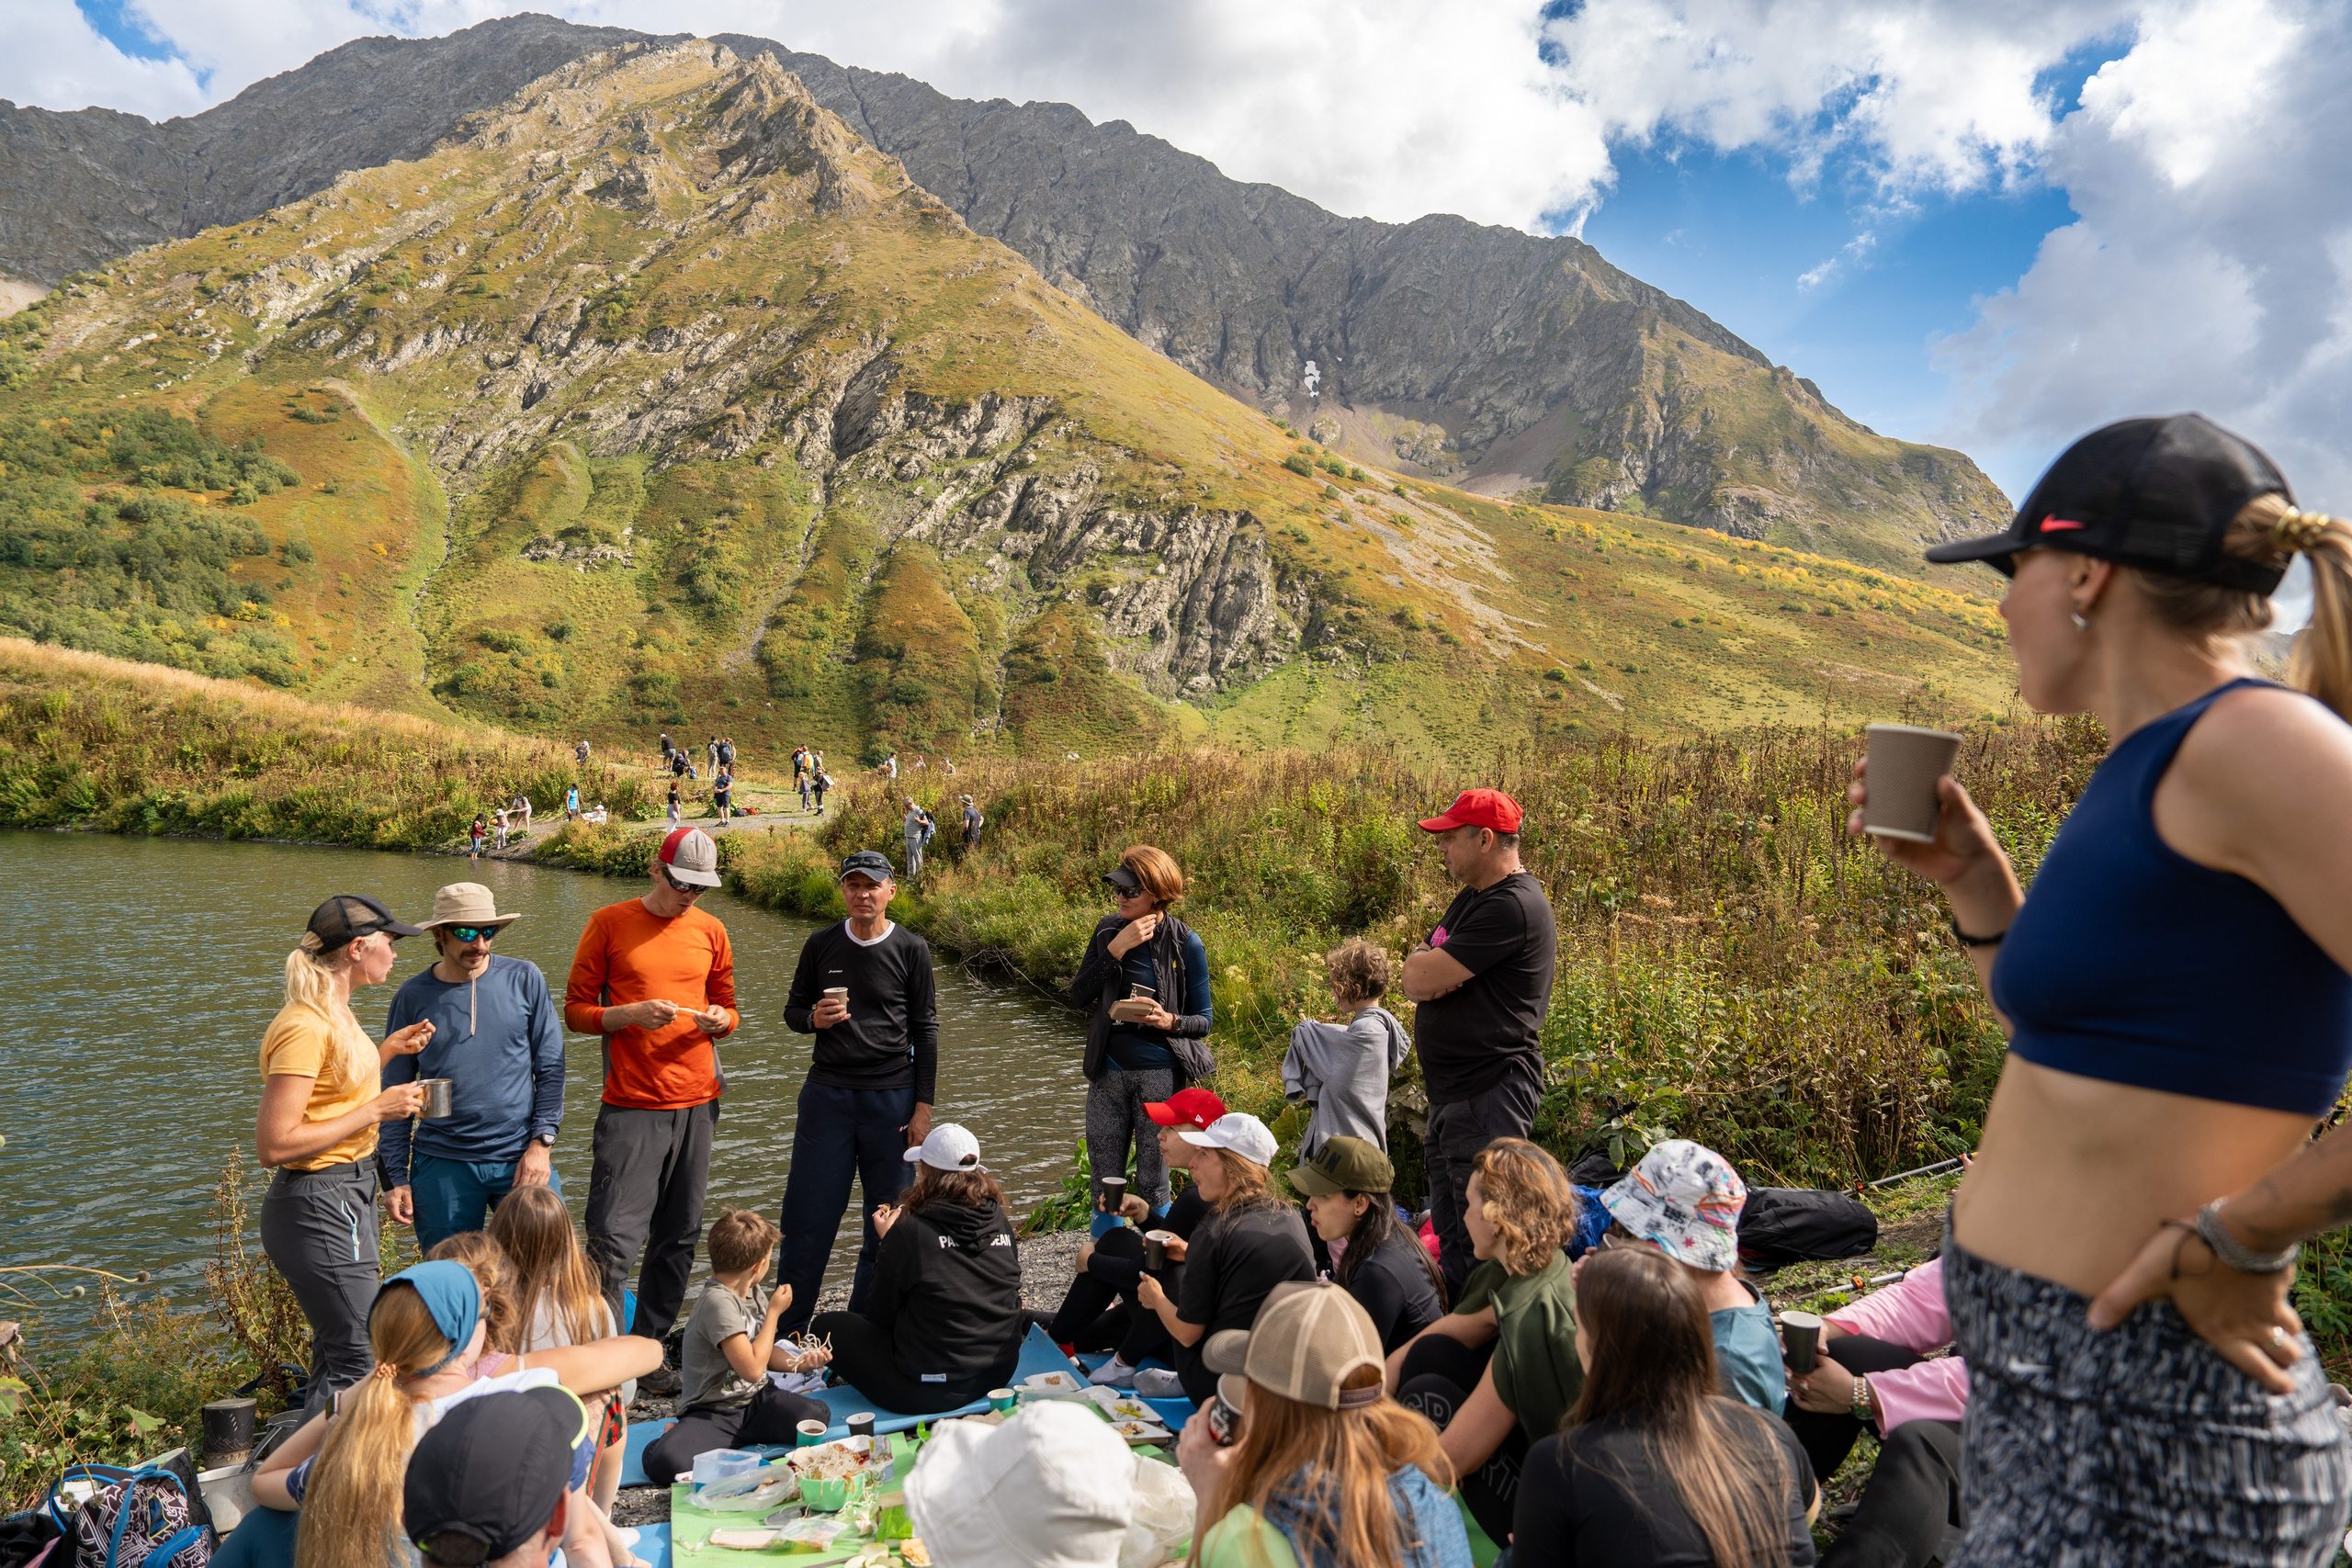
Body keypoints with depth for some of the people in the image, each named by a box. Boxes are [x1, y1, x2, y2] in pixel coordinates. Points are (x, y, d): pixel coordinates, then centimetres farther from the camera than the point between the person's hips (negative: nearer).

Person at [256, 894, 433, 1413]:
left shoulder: (334, 1014, 10)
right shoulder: (305, 1027, -21)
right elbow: (274, 1145, -24)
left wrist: (385, 1052, 14)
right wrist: (376, 1109, -21)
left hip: (346, 1198, 10)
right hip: (318, 1208, -10)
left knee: (337, 1354, 18)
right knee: (360, 1361, -4)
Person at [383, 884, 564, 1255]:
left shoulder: (524, 979, 1)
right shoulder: (413, 998, 3)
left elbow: (550, 1068, 3)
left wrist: (541, 1143, -5)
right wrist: (396, 1177, 3)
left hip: (521, 1158, 0)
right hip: (442, 1165, 1)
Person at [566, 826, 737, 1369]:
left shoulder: (710, 931, 11)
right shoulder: (609, 923, 0)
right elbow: (576, 1010, 0)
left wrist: (719, 1019, -4)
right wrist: (632, 1014, -17)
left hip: (697, 1104, 4)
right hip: (630, 1106, -4)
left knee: (678, 1239, 9)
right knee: (613, 1240, -9)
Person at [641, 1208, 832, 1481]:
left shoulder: (754, 1294, 7)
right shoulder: (718, 1302, -20)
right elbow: (752, 1368, -23)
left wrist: (797, 1363, -1)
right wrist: (774, 1312, -12)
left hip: (756, 1401, 7)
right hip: (711, 1414, -7)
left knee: (817, 1417, -21)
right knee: (665, 1462, -34)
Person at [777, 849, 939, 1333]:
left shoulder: (911, 949, 0)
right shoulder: (821, 944, 5)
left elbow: (925, 1031, 2)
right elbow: (793, 1011, 14)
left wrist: (923, 1107, -2)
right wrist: (814, 1019, -11)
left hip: (892, 1095, -1)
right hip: (827, 1093, 1)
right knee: (808, 1213, 2)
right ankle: (786, 1328, 17)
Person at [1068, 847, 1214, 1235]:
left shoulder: (1185, 943, -8)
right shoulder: (1108, 930, 2)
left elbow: (1204, 1020, -4)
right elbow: (1078, 996, -5)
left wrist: (1169, 1022, -24)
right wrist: (1116, 949, -15)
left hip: (1159, 1074, -3)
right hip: (1107, 1071, 4)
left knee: (1153, 1181, 6)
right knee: (1104, 1179, 12)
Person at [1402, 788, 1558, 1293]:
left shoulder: (1513, 906, -19)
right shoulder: (1472, 898, 15)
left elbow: (1423, 977, -24)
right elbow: (1414, 978, 11)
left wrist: (1427, 966, -2)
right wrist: (1434, 971, -11)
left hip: (1490, 1095, -10)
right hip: (1451, 1094, 10)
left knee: (1481, 1242, -5)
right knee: (1449, 1234, 19)